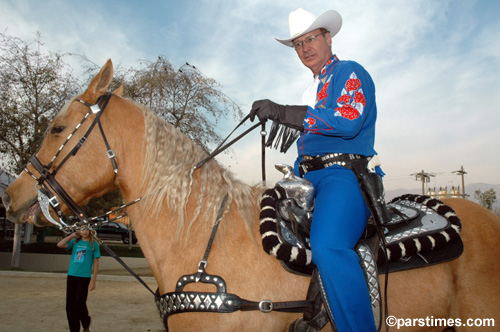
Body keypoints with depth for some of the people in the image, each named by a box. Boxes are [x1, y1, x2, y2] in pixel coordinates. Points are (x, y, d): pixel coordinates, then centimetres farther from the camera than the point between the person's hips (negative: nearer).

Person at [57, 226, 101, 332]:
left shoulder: (93, 244, 3)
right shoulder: (75, 242, 12)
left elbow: (96, 263, 1)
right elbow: (60, 245, -3)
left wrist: (93, 281, -5)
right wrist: (72, 236, 3)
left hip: (84, 277, -4)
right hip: (71, 276, 4)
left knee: (79, 304, -8)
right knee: (70, 306, 5)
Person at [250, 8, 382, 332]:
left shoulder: (349, 72, 2)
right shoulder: (312, 90, 29)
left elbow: (348, 121, -18)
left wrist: (282, 112, -21)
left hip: (344, 174, -9)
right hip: (309, 178, 9)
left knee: (327, 245, -36)